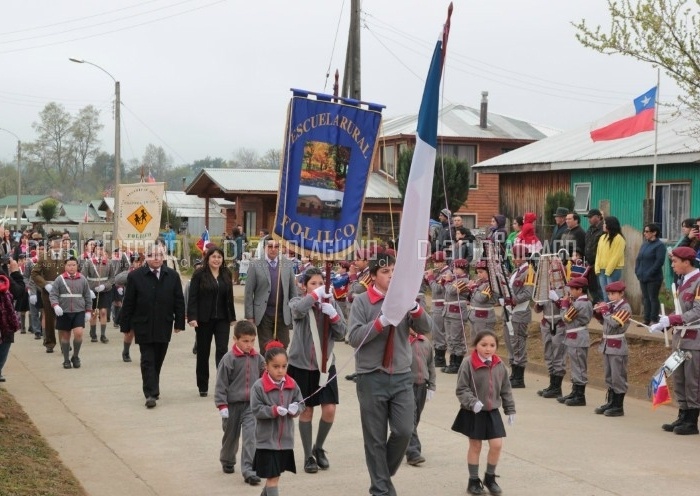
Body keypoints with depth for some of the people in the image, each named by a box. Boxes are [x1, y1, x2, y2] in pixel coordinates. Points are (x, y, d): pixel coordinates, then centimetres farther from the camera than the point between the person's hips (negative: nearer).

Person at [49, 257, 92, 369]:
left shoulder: (82, 279, 5)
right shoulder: (60, 279, 0)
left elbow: (87, 296, 10)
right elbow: (53, 295, -3)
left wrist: (88, 311, 8)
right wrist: (55, 305, -19)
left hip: (79, 311, 0)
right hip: (63, 312, 0)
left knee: (78, 333, -14)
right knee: (65, 336, 7)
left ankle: (76, 357, 6)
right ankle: (66, 360, 20)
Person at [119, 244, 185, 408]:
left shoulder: (172, 276, 2)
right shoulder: (135, 276, -5)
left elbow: (179, 301, 6)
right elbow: (128, 303, -2)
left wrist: (179, 323, 2)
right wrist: (126, 326, -3)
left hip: (164, 326, 3)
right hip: (143, 326, -3)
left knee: (158, 360, 11)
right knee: (148, 360, -4)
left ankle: (153, 390, 26)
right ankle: (151, 393, -6)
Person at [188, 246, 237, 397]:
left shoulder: (226, 274, 8)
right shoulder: (199, 275, -4)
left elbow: (229, 297, 12)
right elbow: (192, 298, -7)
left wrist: (232, 317, 11)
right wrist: (192, 317, -16)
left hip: (222, 319, 2)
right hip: (204, 320, -2)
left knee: (222, 350, -7)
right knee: (203, 352, 8)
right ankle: (203, 387, 18)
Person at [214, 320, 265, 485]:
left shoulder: (257, 358, 1)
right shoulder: (229, 359, -12)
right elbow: (221, 383, -10)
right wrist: (222, 405, -12)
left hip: (252, 405, 2)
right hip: (233, 404, -2)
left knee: (250, 437, -11)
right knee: (231, 436, 16)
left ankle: (248, 471, -12)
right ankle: (227, 462, 40)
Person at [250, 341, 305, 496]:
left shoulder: (292, 385, 0)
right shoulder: (259, 386, -13)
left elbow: (301, 404, 5)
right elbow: (256, 410, -14)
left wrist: (296, 408, -17)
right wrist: (274, 410, -26)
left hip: (286, 439, 5)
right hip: (267, 440, -5)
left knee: (275, 474, 19)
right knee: (272, 476, -4)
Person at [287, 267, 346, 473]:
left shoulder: (331, 303, 3)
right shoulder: (297, 303, -4)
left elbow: (341, 334, -3)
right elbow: (298, 309, -31)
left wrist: (333, 315, -17)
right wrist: (315, 295, -25)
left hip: (325, 364, 2)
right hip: (302, 365, -2)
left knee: (329, 410, -3)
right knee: (306, 410, 6)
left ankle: (318, 448, 23)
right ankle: (308, 456, 19)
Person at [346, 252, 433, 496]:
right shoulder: (361, 302, -4)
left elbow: (426, 328, -3)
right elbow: (354, 337, -13)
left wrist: (414, 307, -22)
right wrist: (383, 320, -23)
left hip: (402, 376, 2)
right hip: (371, 378, -2)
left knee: (404, 431, -3)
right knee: (376, 438, 5)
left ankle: (384, 473, 22)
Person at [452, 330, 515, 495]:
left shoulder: (499, 365, 0)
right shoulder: (468, 364, -15)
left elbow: (506, 390, 8)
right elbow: (461, 389, -14)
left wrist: (510, 410, 8)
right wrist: (472, 402, -27)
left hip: (492, 412, 4)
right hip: (473, 413, -4)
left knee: (497, 445, -1)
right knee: (475, 446, 7)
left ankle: (490, 477, 21)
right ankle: (474, 481, 23)